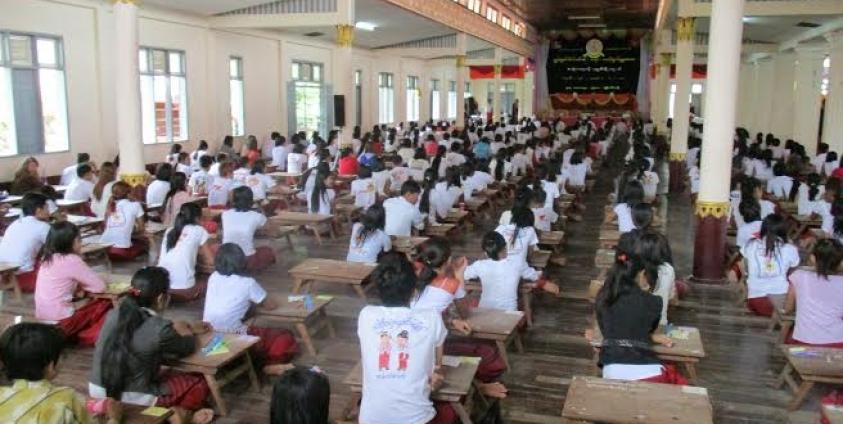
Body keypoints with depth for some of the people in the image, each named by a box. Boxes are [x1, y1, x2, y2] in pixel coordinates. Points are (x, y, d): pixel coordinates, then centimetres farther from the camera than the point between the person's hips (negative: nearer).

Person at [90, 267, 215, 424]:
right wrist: (185, 330, 19)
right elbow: (193, 346, -2)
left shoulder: (114, 314, -2)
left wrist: (189, 327, 24)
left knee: (167, 373, 29)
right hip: (134, 400, -6)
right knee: (199, 382, 11)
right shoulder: (160, 328, -21)